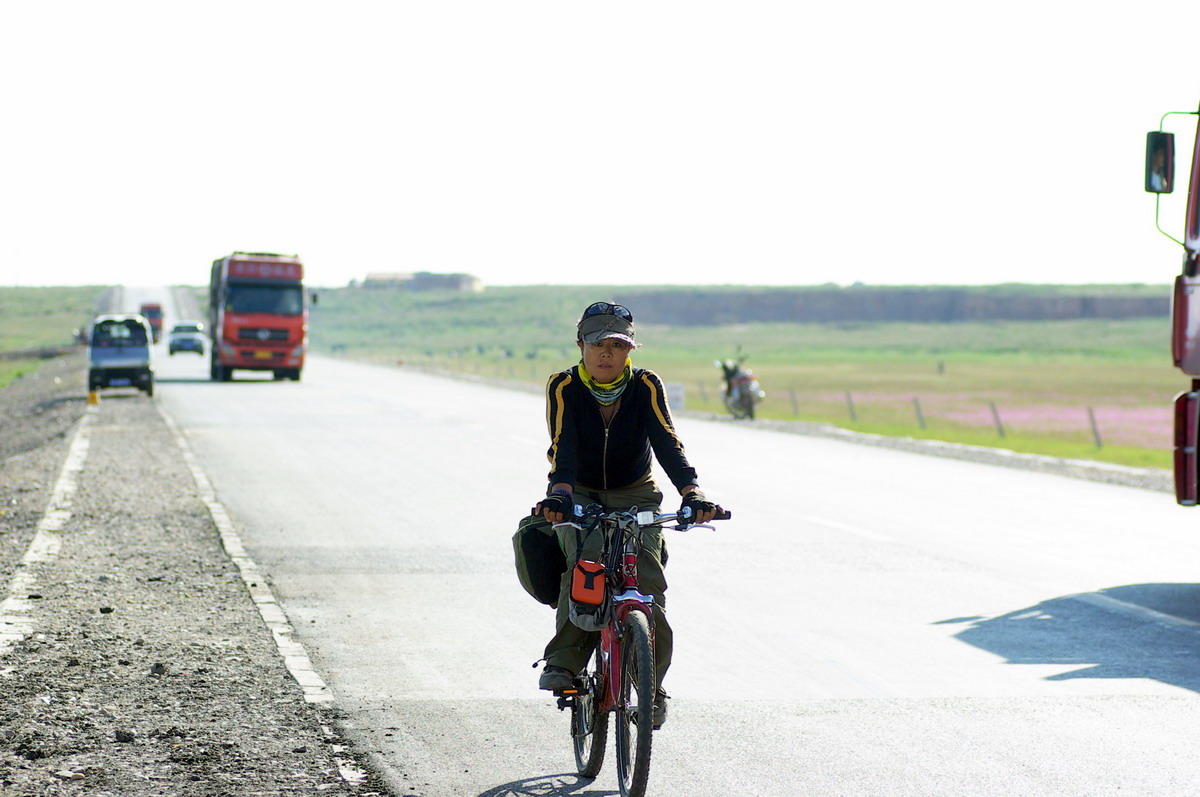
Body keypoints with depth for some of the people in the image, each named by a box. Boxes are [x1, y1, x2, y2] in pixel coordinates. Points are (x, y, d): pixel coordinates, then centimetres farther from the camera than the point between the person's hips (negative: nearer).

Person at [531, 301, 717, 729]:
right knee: (584, 560, -31)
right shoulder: (563, 387, -16)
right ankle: (563, 661, -28)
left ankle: (652, 686, -3)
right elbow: (562, 447, -29)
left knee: (647, 580, -16)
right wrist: (560, 493, -49)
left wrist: (692, 491, -43)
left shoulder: (646, 386, -15)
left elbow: (666, 443, -26)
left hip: (635, 495, 1)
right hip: (579, 494, -1)